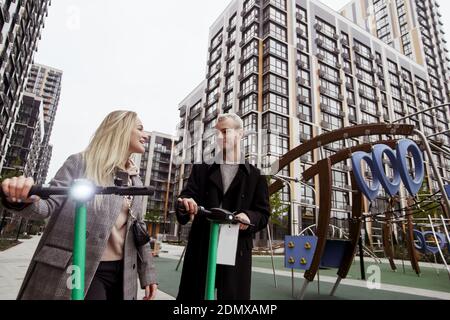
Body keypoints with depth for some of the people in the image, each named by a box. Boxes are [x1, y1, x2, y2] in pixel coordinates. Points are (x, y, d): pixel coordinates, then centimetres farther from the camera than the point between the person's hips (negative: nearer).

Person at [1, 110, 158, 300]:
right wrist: (24, 199, -32)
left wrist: (147, 272, 9)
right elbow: (48, 204, -9)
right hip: (80, 270, -5)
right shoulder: (81, 162, -4)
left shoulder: (135, 181, 10)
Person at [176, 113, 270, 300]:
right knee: (192, 295, 8)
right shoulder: (201, 170, 12)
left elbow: (263, 214, 4)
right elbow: (187, 194, -1)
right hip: (201, 248, 1)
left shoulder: (255, 176, 7)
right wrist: (186, 203, -25)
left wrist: (249, 217, -18)